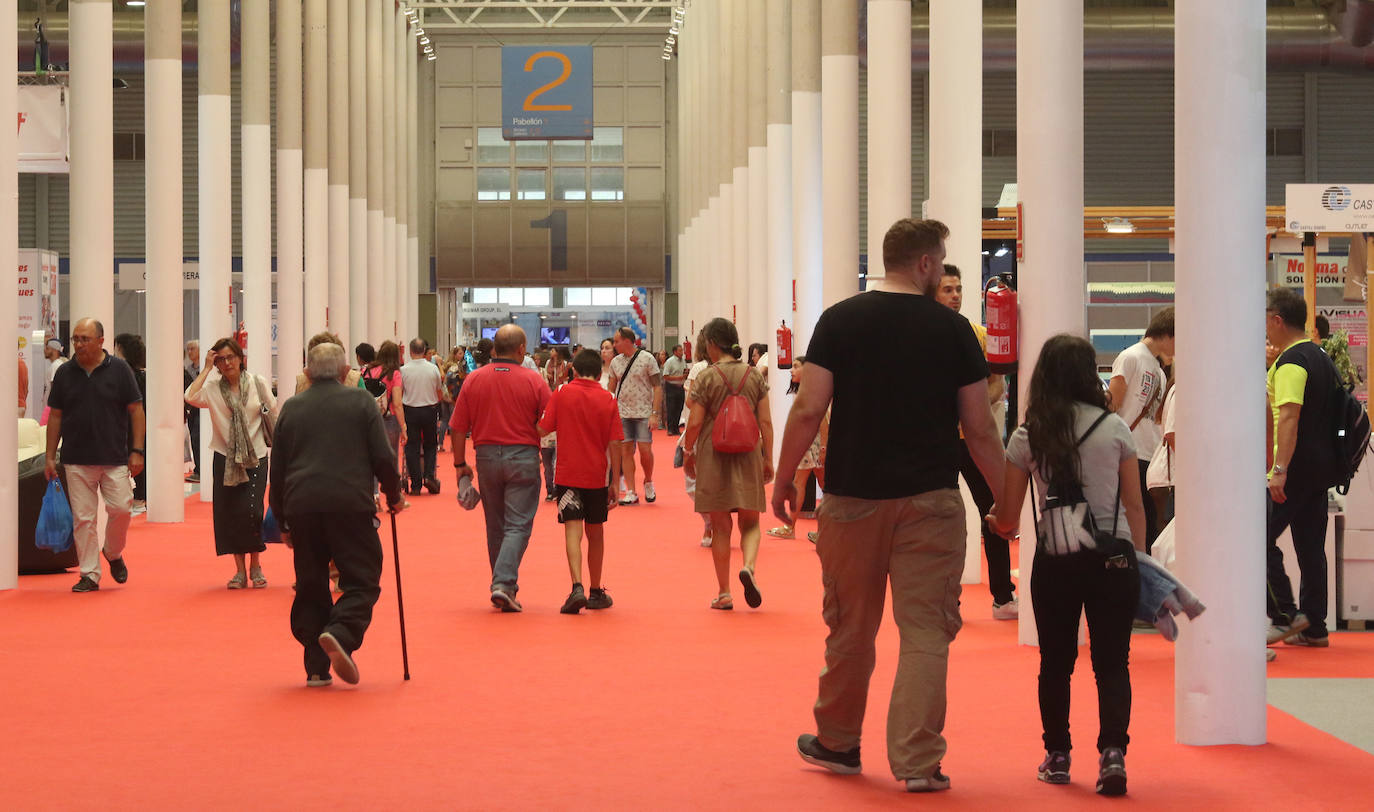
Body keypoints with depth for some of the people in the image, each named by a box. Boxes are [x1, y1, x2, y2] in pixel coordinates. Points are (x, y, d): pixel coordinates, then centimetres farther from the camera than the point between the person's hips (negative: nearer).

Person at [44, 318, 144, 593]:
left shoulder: (119, 370, 0)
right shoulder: (65, 373, 6)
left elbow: (136, 411, 2)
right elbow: (55, 416, 11)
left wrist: (137, 451, -4)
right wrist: (50, 456, 7)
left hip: (115, 458, -2)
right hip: (77, 461, 2)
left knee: (121, 508, -8)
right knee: (83, 518, 0)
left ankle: (113, 553, 21)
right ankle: (89, 575, 8)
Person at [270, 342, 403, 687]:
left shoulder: (291, 408, 13)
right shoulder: (360, 401, 4)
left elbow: (277, 469, 14)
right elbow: (383, 456, -1)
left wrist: (283, 521, 21)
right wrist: (393, 495, 15)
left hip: (302, 507, 3)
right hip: (351, 506, -3)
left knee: (310, 587, 10)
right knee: (362, 580, 2)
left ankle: (317, 667, 7)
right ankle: (340, 633, -24)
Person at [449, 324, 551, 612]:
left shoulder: (474, 380, 0)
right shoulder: (534, 380, -7)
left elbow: (458, 428, 2)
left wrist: (460, 464, 11)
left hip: (487, 457, 3)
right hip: (523, 456, -3)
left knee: (495, 526, 15)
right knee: (518, 525, -1)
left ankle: (503, 587, 24)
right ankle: (504, 584, -16)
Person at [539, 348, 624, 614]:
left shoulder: (561, 395, -4)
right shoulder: (608, 400, -1)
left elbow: (542, 430, -6)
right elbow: (614, 445, -2)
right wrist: (615, 483, 3)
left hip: (568, 474, -2)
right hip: (597, 476, 2)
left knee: (573, 531, -6)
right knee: (595, 534, 15)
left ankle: (577, 588, -25)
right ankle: (596, 592, 25)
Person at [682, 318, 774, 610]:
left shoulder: (706, 378, -7)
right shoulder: (754, 376, 2)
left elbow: (694, 423, -7)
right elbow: (765, 421, 2)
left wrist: (687, 453, 8)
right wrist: (768, 459, 9)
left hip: (713, 457, -2)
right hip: (748, 455, 2)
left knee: (720, 527, 6)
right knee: (750, 523, 11)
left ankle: (724, 593, 8)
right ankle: (749, 565, -18)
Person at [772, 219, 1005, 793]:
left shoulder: (840, 321, 0)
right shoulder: (953, 329, -1)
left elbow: (809, 409, -6)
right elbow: (979, 428, 1)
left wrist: (784, 479, 5)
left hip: (853, 497, 1)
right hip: (930, 501, -1)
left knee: (849, 628, 14)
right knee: (925, 631, 2)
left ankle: (837, 744, 28)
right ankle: (917, 761, -3)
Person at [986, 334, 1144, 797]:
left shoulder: (1027, 438, 0)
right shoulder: (1114, 428, 1)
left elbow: (1007, 520, 4)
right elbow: (1135, 505, 4)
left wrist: (995, 519, 26)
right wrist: (1138, 558, 15)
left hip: (1054, 563, 0)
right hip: (1113, 559, 0)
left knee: (1056, 663, 14)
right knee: (1112, 663, 3)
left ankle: (1057, 757, 19)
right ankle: (1112, 751, -13)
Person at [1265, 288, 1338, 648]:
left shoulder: (1291, 362, -14)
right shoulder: (1321, 356, 16)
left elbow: (1289, 416, -24)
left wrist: (1280, 469, -28)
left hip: (1297, 466, -9)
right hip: (1322, 464, 9)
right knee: (1310, 544, 11)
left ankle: (1286, 615, -8)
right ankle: (1314, 627, 12)